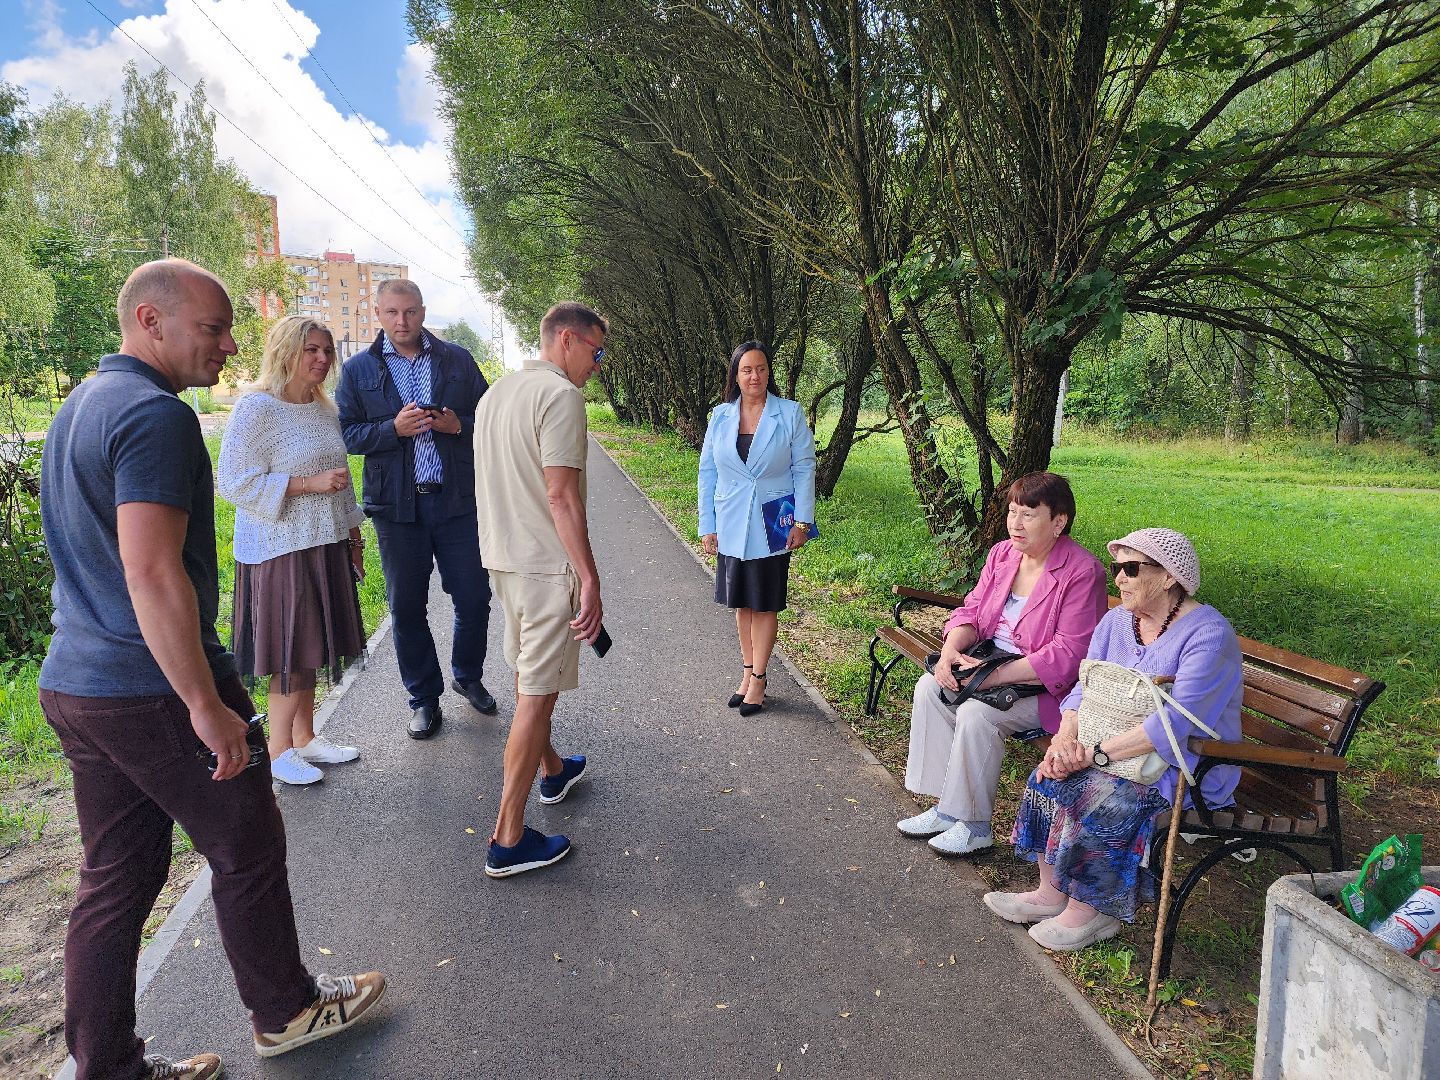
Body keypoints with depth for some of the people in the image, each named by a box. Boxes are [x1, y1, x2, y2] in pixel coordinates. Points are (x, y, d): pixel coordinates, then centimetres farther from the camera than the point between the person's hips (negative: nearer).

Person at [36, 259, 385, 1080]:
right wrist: (206, 703, -22)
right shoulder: (155, 414, -19)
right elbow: (153, 572, -27)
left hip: (77, 684, 9)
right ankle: (285, 1011, 29)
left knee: (115, 879, 17)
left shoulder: (80, 406, 14)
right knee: (246, 853, 10)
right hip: (154, 690, -9)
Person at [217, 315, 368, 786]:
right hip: (281, 550, -7)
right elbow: (235, 483, -17)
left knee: (312, 649, 14)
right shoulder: (256, 409, -13)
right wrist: (310, 484, -21)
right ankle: (279, 752, 14)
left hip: (325, 545, 8)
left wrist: (353, 533, 20)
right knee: (293, 656, -2)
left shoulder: (324, 409, 12)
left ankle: (304, 738, 27)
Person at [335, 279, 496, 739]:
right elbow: (346, 433, 1)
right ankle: (424, 697, 25)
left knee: (474, 598, 5)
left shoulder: (458, 360, 6)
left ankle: (468, 676, 32)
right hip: (396, 506, 0)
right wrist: (393, 429, -15)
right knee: (406, 607, 8)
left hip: (457, 500, 0)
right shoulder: (358, 369, 5)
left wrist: (459, 424, -11)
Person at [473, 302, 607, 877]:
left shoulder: (496, 392, 15)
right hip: (546, 564, -9)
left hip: (503, 556, 10)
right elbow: (561, 495, -23)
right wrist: (589, 580, -22)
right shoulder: (561, 394, -15)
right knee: (537, 693, -3)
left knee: (530, 674, 23)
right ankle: (508, 840, 4)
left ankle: (552, 770, 45)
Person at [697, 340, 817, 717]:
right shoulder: (720, 416, 2)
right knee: (742, 603, 12)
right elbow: (707, 471, 6)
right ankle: (748, 672, 26)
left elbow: (804, 468, -3)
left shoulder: (790, 413, -5)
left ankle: (758, 679, 16)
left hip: (772, 527, -3)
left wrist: (802, 521, -8)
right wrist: (707, 526, 3)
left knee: (765, 605, 5)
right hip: (731, 526, 3)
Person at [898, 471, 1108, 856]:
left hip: (1046, 687, -8)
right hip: (994, 665, 8)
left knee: (976, 712, -29)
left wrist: (994, 675, -28)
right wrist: (950, 650, -15)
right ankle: (946, 807, -2)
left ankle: (974, 826, -9)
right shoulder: (1002, 554, 3)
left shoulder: (1082, 572, -19)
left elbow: (1067, 655, -24)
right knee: (928, 687, -10)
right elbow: (971, 611, 7)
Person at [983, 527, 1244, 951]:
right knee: (1052, 776, -14)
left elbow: (1174, 723, -27)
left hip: (1188, 761, -7)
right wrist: (1066, 738, -18)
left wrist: (1096, 753, -27)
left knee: (1100, 795, -27)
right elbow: (1085, 689, 2)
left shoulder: (1207, 634, -19)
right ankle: (1052, 893, 0)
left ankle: (1090, 910, -6)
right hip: (1121, 745, 7)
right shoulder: (1117, 620, 5)